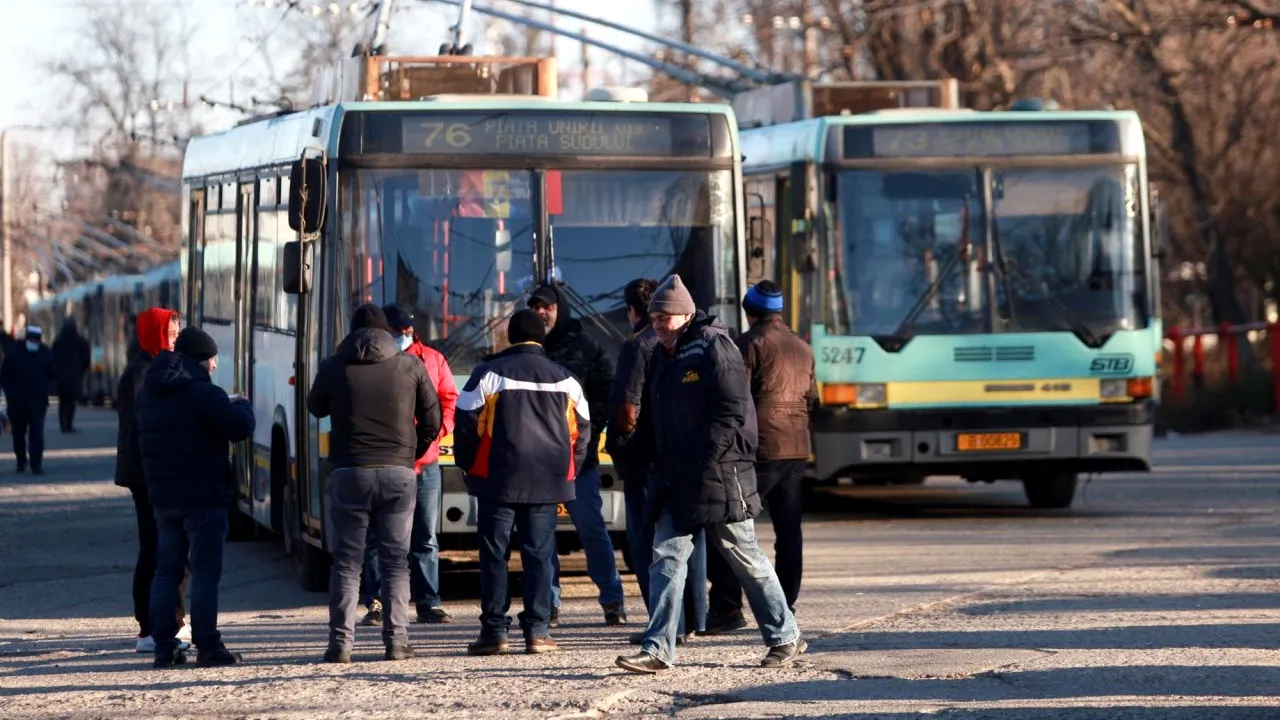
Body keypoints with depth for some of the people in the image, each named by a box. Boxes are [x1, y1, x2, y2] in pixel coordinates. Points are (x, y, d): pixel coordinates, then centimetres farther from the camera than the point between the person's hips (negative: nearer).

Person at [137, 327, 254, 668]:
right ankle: (207, 646, -6)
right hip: (203, 496, -7)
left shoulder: (149, 393, 11)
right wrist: (241, 405, 2)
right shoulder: (204, 393, -15)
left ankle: (164, 646, 9)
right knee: (205, 571, -4)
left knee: (167, 570, 11)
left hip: (163, 496, 7)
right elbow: (240, 428, -18)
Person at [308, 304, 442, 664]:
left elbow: (316, 407, 19)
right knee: (396, 560, 6)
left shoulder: (333, 367, 2)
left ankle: (341, 644, -3)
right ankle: (396, 641, 0)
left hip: (350, 472, 0)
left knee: (346, 560, 4)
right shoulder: (410, 366, 3)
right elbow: (432, 419, 7)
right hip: (399, 472, 0)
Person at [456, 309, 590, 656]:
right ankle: (537, 631, 1)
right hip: (547, 483, 2)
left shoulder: (489, 373, -3)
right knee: (540, 555, 6)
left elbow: (466, 423, -4)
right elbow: (581, 429, 11)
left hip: (499, 480, -2)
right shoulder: (564, 379, 7)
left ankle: (494, 631, 0)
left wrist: (469, 467, 10)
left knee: (494, 554, 3)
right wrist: (567, 473, 19)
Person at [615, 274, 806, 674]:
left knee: (745, 558, 3)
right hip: (678, 481, 8)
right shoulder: (663, 357, 14)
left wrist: (701, 460, -20)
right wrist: (665, 468, 12)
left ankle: (785, 638, 17)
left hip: (719, 475, -8)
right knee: (667, 556, -2)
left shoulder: (713, 347, -11)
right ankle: (658, 649, -5)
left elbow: (733, 411, -17)